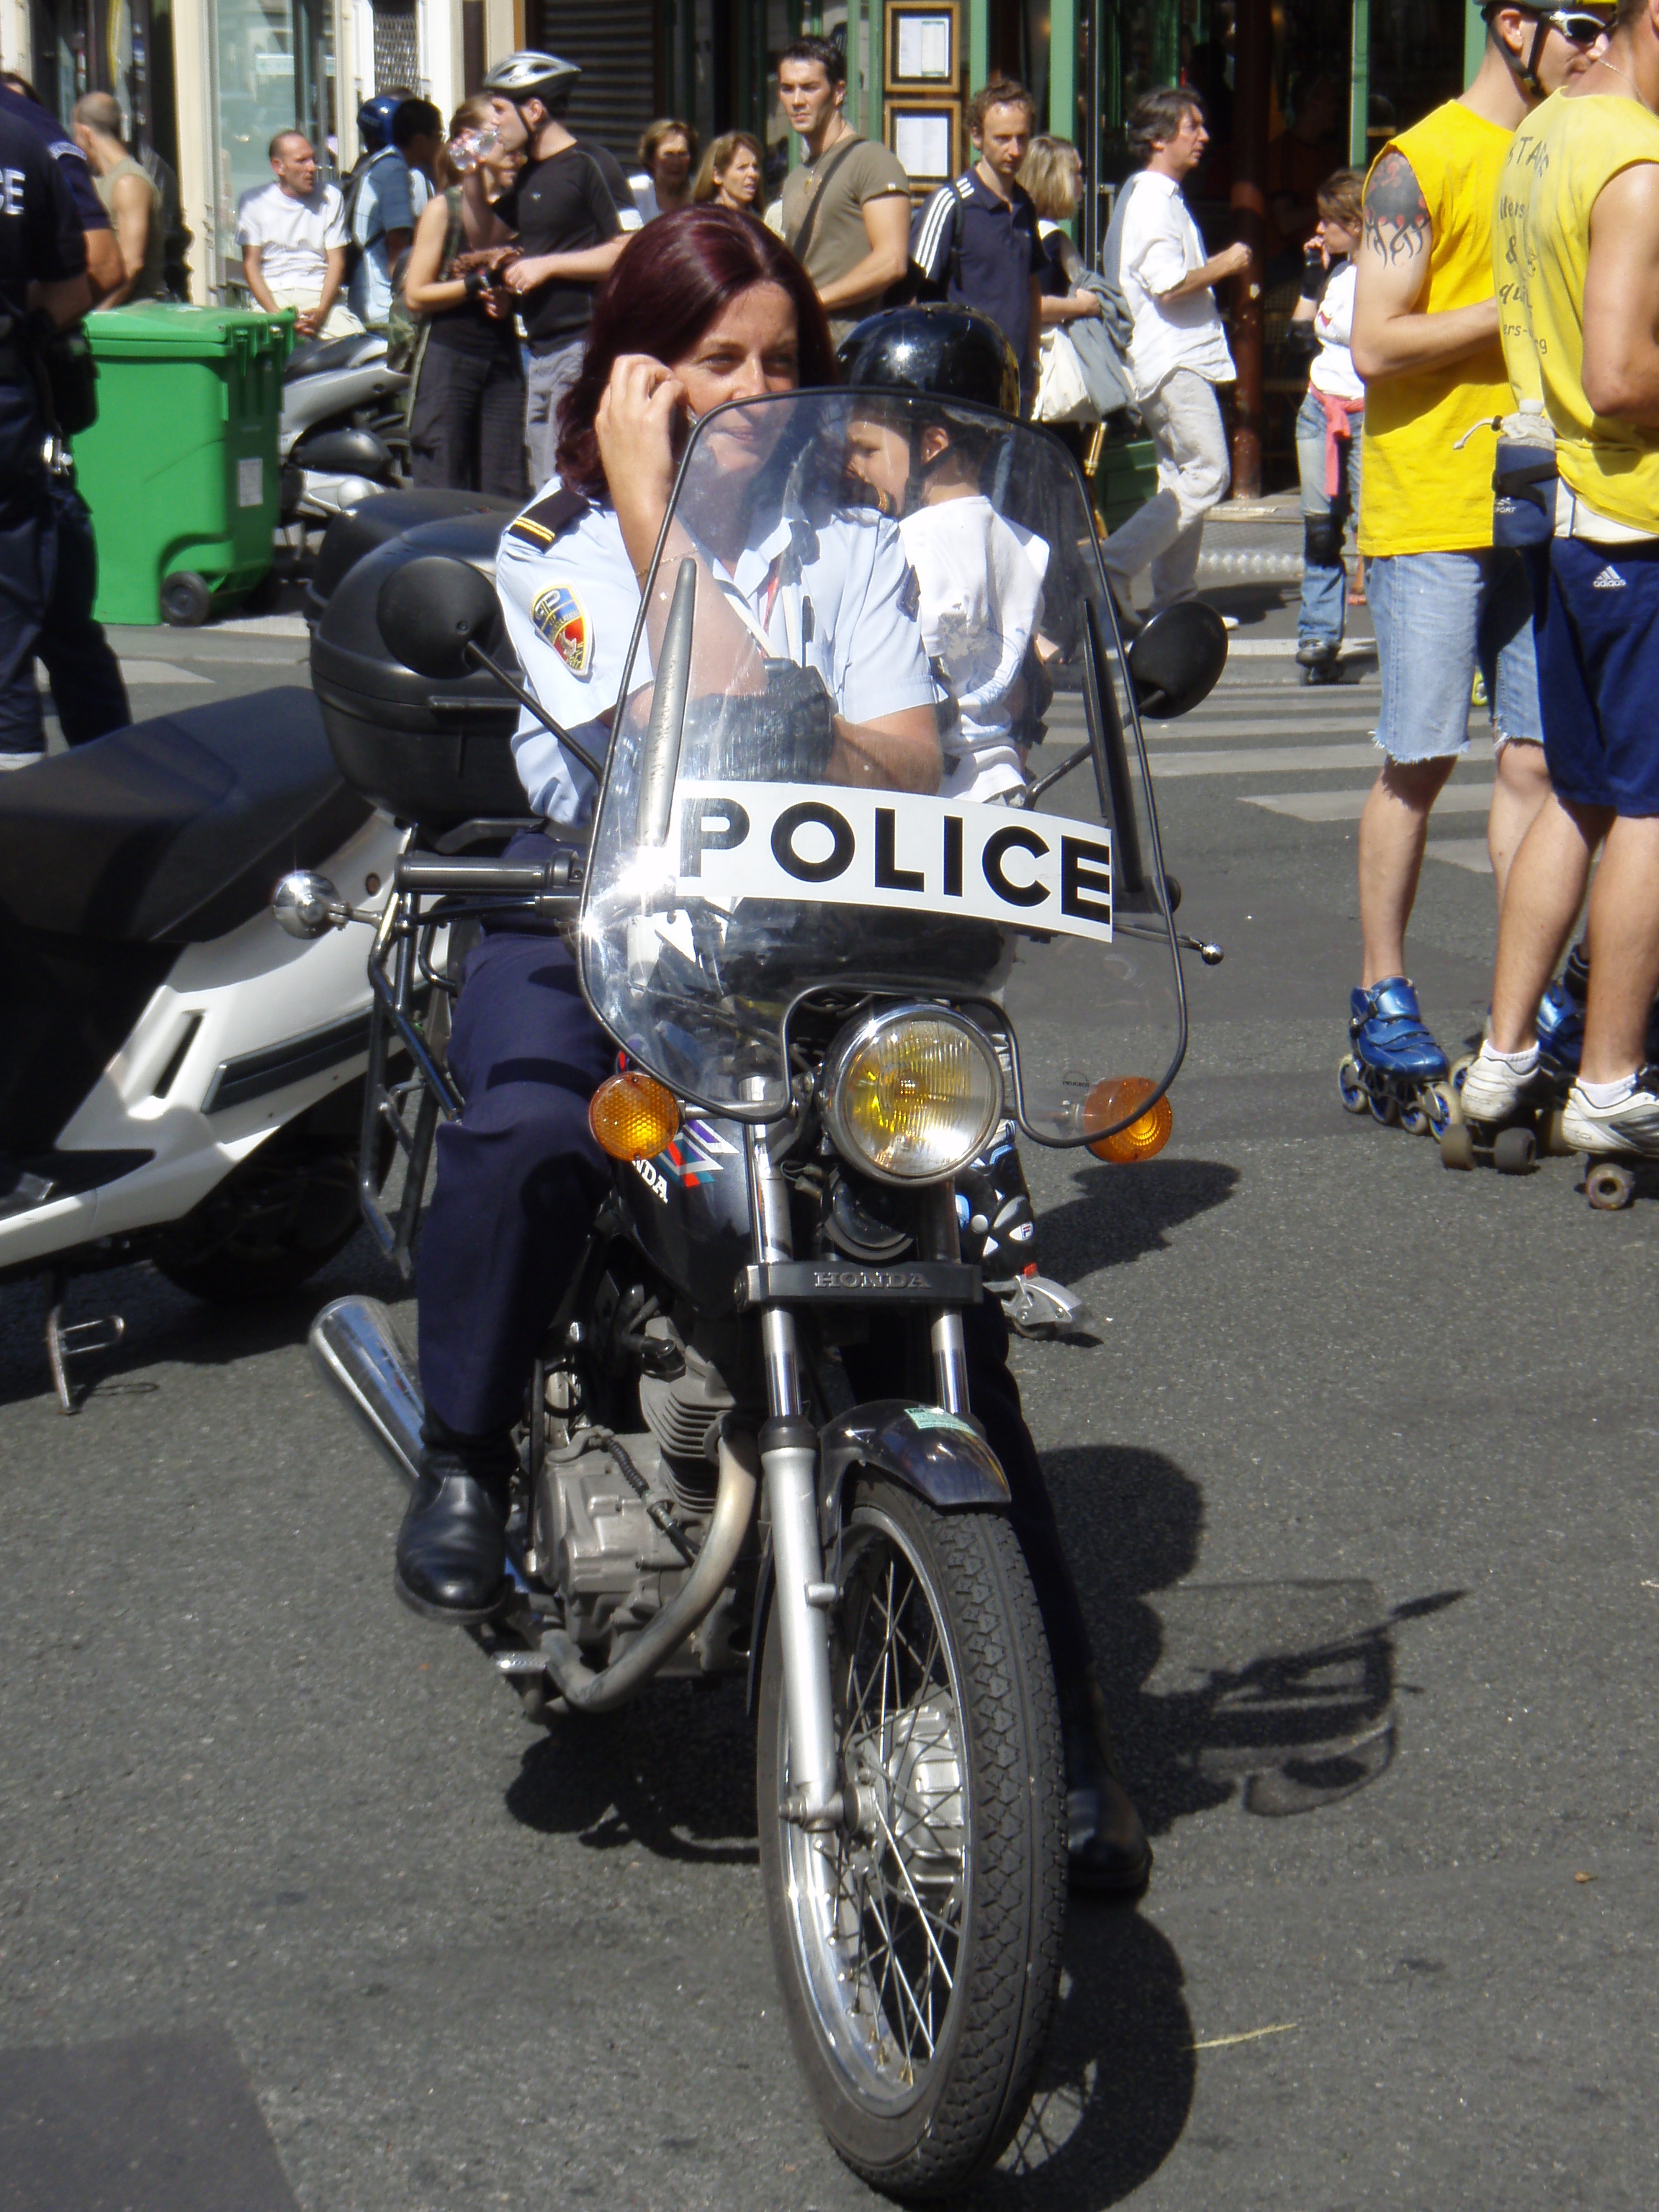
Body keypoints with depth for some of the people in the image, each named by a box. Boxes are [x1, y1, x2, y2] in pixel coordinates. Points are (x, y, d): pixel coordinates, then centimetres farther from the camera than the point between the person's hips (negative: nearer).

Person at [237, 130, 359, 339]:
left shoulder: (330, 198, 10)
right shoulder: (254, 202, 6)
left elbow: (336, 262, 5)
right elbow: (251, 264, 2)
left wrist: (321, 312, -13)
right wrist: (276, 313, -15)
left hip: (320, 293, 1)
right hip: (273, 294, -1)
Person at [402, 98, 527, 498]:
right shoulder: (444, 209, -4)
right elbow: (415, 296, -7)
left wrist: (510, 295, -1)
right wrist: (479, 283, -14)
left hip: (503, 359, 5)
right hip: (450, 357, -5)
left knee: (505, 494, 1)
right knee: (443, 495, -4)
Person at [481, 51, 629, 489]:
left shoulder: (589, 166, -10)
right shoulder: (529, 177, 18)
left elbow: (626, 251, -18)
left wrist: (547, 265, -15)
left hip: (583, 347, -10)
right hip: (542, 351, 10)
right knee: (543, 489, 11)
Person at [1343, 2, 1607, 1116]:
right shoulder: (1424, 164, -5)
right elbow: (1376, 345, -12)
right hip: (1434, 508, -6)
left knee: (1535, 756, 1)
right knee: (1421, 761, -1)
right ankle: (1383, 996, 11)